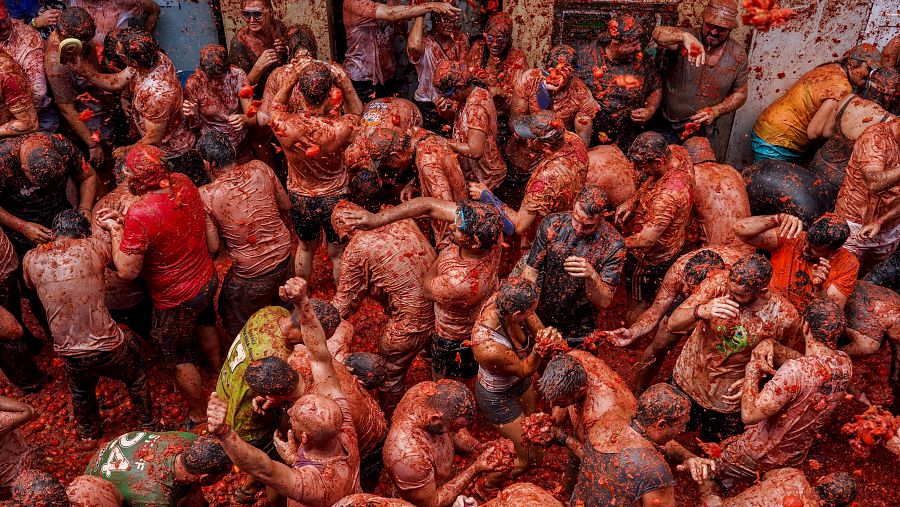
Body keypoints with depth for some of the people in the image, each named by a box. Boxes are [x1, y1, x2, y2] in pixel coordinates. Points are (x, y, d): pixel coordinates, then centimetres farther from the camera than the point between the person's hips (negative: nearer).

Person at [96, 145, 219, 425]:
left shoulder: (140, 215, -34)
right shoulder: (183, 182, -13)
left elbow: (127, 271, -25)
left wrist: (116, 230, -15)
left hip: (177, 300, -7)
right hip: (207, 279, 7)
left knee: (181, 359, 17)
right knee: (204, 323, 37)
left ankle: (199, 417, 39)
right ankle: (217, 369, 65)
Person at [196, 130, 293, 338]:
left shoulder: (206, 196, -23)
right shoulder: (259, 169, -14)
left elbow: (213, 247, -15)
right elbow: (286, 205, 0)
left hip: (251, 277, -5)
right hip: (284, 258, 5)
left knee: (235, 325, 25)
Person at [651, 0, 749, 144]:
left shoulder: (738, 55, -5)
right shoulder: (685, 39, -14)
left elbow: (740, 93, 4)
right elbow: (658, 33, -35)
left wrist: (715, 111, -15)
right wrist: (684, 36, -55)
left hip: (701, 132, 2)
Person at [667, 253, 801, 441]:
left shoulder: (785, 317, -23)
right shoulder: (718, 282, -22)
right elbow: (673, 324, -23)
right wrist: (701, 311, -43)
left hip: (728, 400, -1)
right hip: (686, 381, 1)